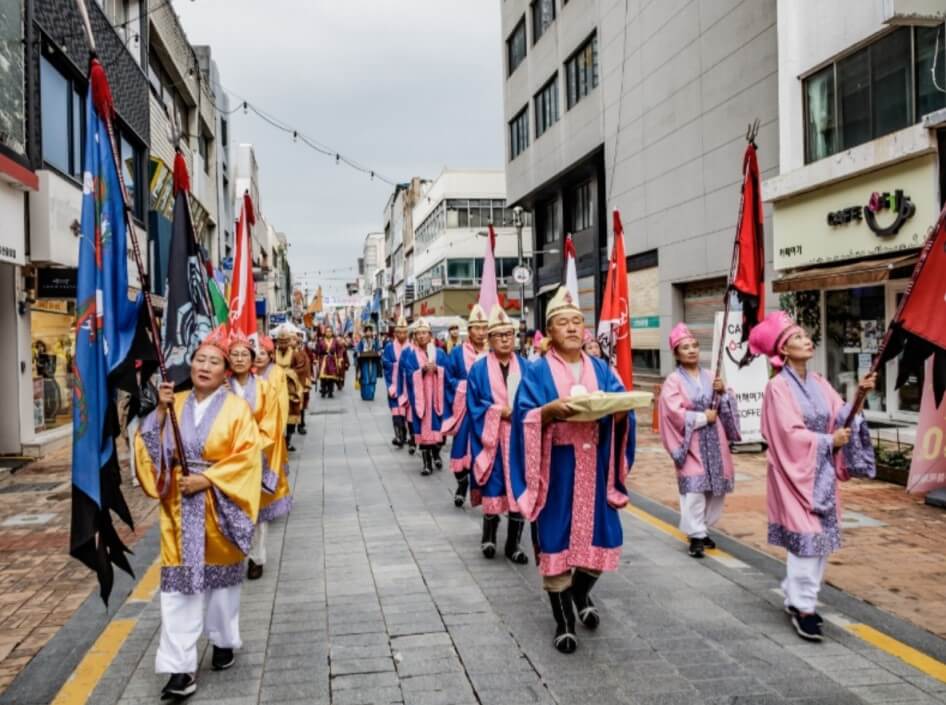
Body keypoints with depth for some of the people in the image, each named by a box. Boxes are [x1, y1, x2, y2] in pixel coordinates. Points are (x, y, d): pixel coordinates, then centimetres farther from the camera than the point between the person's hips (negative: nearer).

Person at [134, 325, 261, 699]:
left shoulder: (237, 408, -6)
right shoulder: (175, 404, 5)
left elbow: (247, 457, -13)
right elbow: (151, 448, 0)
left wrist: (207, 479, -19)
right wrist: (160, 410, -11)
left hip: (219, 506, -2)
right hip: (180, 507, 2)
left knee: (220, 575, 14)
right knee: (179, 584, -2)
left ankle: (224, 641, 35)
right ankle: (181, 667, 0)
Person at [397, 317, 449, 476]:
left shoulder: (439, 353, 7)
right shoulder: (408, 353, 1)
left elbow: (447, 373, 3)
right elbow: (409, 375, -7)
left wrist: (436, 369, -15)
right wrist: (422, 370, -21)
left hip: (436, 395, 2)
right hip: (418, 396, -2)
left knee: (436, 426, 2)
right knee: (422, 428, -2)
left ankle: (436, 453, 25)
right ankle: (427, 462, 4)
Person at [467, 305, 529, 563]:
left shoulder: (525, 367, 7)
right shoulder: (479, 369, 1)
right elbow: (474, 407, -3)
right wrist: (500, 411, -13)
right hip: (491, 438, -2)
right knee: (494, 488, 0)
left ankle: (513, 544, 13)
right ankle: (489, 536, 22)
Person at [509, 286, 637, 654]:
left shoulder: (601, 369, 11)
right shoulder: (537, 371, -1)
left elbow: (622, 407, 5)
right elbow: (525, 418, -9)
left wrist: (619, 409, -17)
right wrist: (550, 410, -27)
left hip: (594, 465, 4)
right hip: (556, 466, -3)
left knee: (597, 533, 8)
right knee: (557, 539, 0)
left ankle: (582, 592, 38)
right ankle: (563, 622, 14)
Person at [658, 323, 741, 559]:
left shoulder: (710, 377, 12)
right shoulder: (673, 381, -4)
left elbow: (728, 407, 13)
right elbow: (674, 412, -14)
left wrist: (723, 393, -7)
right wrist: (703, 417, -11)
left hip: (715, 441, 5)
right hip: (691, 443, -5)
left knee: (716, 488, 7)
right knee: (694, 490, -10)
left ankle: (702, 528, 23)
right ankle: (696, 535, -2)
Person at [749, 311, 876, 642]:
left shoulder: (818, 382, 9)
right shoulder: (778, 387, -12)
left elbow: (840, 415, 2)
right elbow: (790, 434, -17)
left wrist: (858, 394, -11)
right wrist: (828, 441, -11)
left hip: (821, 471, 7)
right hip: (796, 471, -7)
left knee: (823, 537, 10)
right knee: (806, 537, -8)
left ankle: (797, 597, 22)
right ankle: (802, 607, 1)